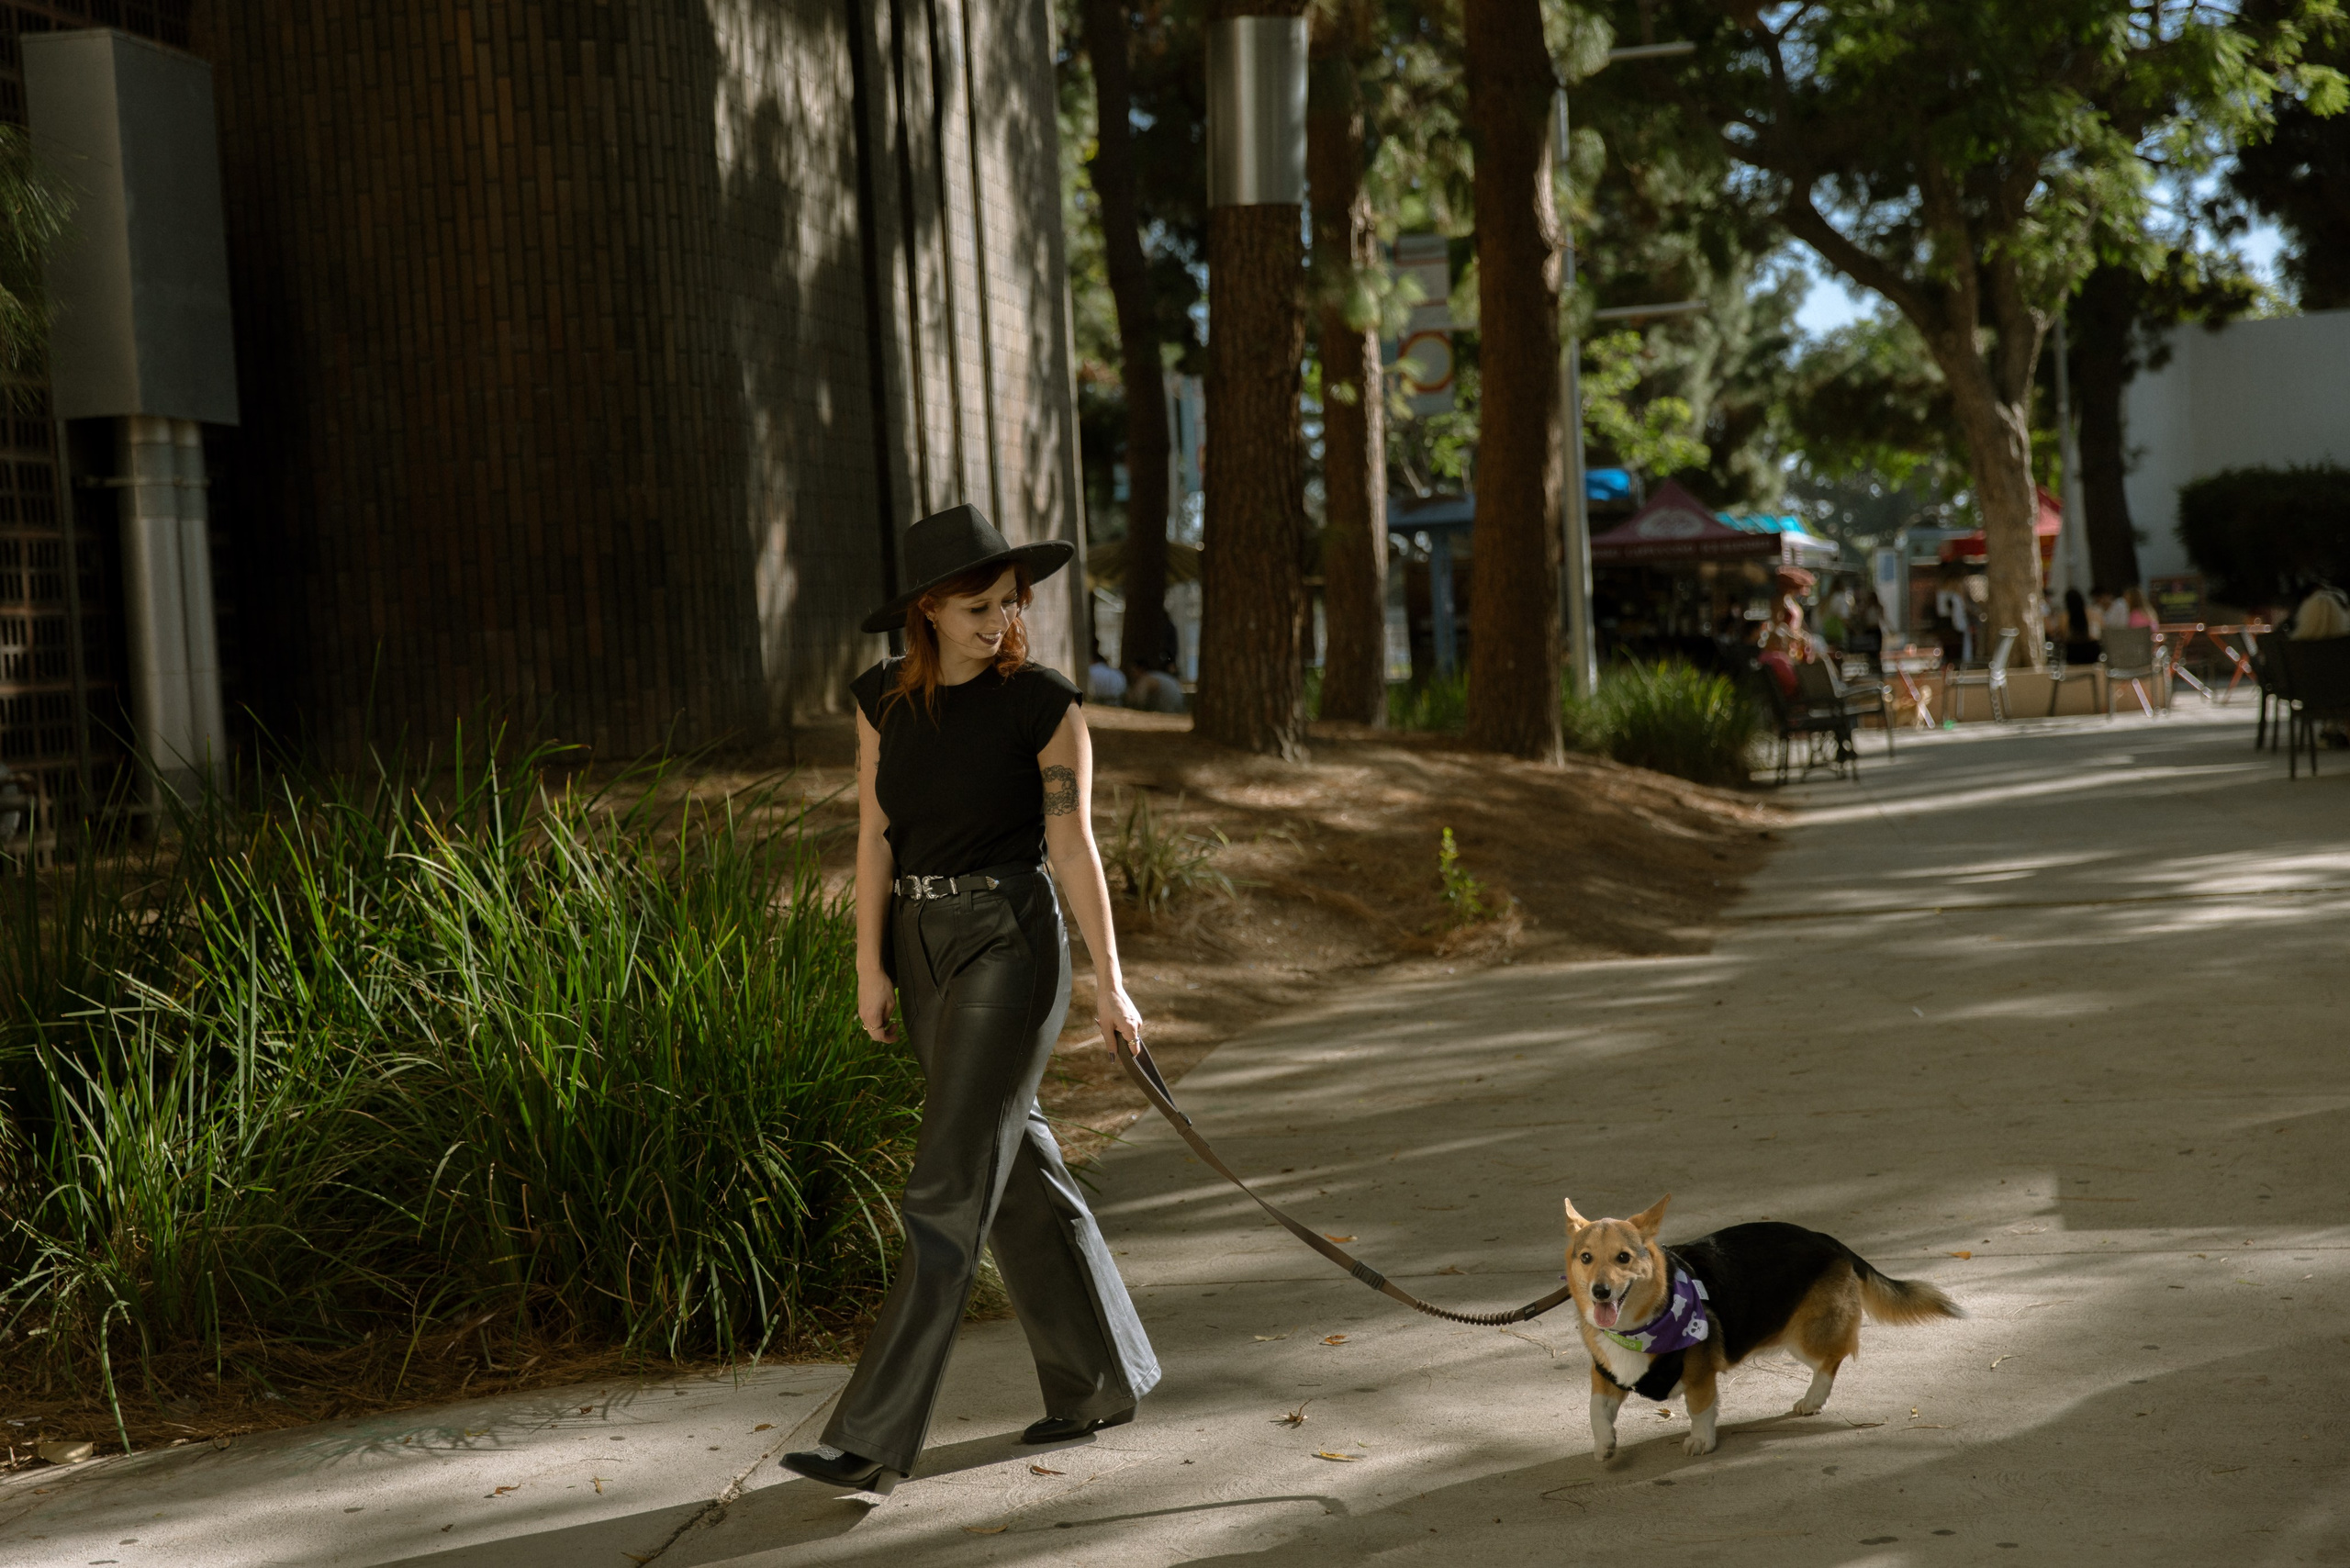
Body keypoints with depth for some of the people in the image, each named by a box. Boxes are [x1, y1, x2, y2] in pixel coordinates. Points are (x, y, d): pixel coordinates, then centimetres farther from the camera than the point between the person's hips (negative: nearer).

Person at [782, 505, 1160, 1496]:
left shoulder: (1044, 706, -8)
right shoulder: (884, 699, 4)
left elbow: (1072, 845, -8)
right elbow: (876, 833, 4)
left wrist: (1109, 982, -8)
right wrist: (870, 964, -2)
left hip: (1010, 942, -6)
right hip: (922, 943, 6)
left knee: (951, 1188, -8)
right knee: (1015, 1165, 13)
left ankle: (876, 1439, -7)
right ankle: (1100, 1379, 28)